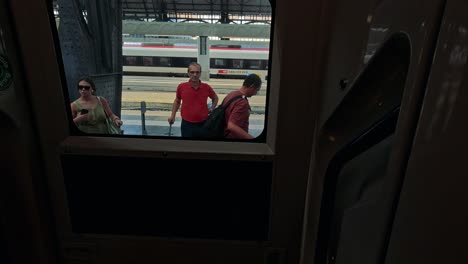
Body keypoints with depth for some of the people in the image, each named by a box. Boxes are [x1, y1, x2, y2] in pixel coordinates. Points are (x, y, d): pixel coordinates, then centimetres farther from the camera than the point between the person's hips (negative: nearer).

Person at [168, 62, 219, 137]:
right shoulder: (181, 87, -5)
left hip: (203, 124, 1)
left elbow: (215, 98, 17)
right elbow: (177, 101, 13)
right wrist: (173, 115, 7)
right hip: (187, 124, 0)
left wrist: (211, 109, 5)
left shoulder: (206, 87, -4)